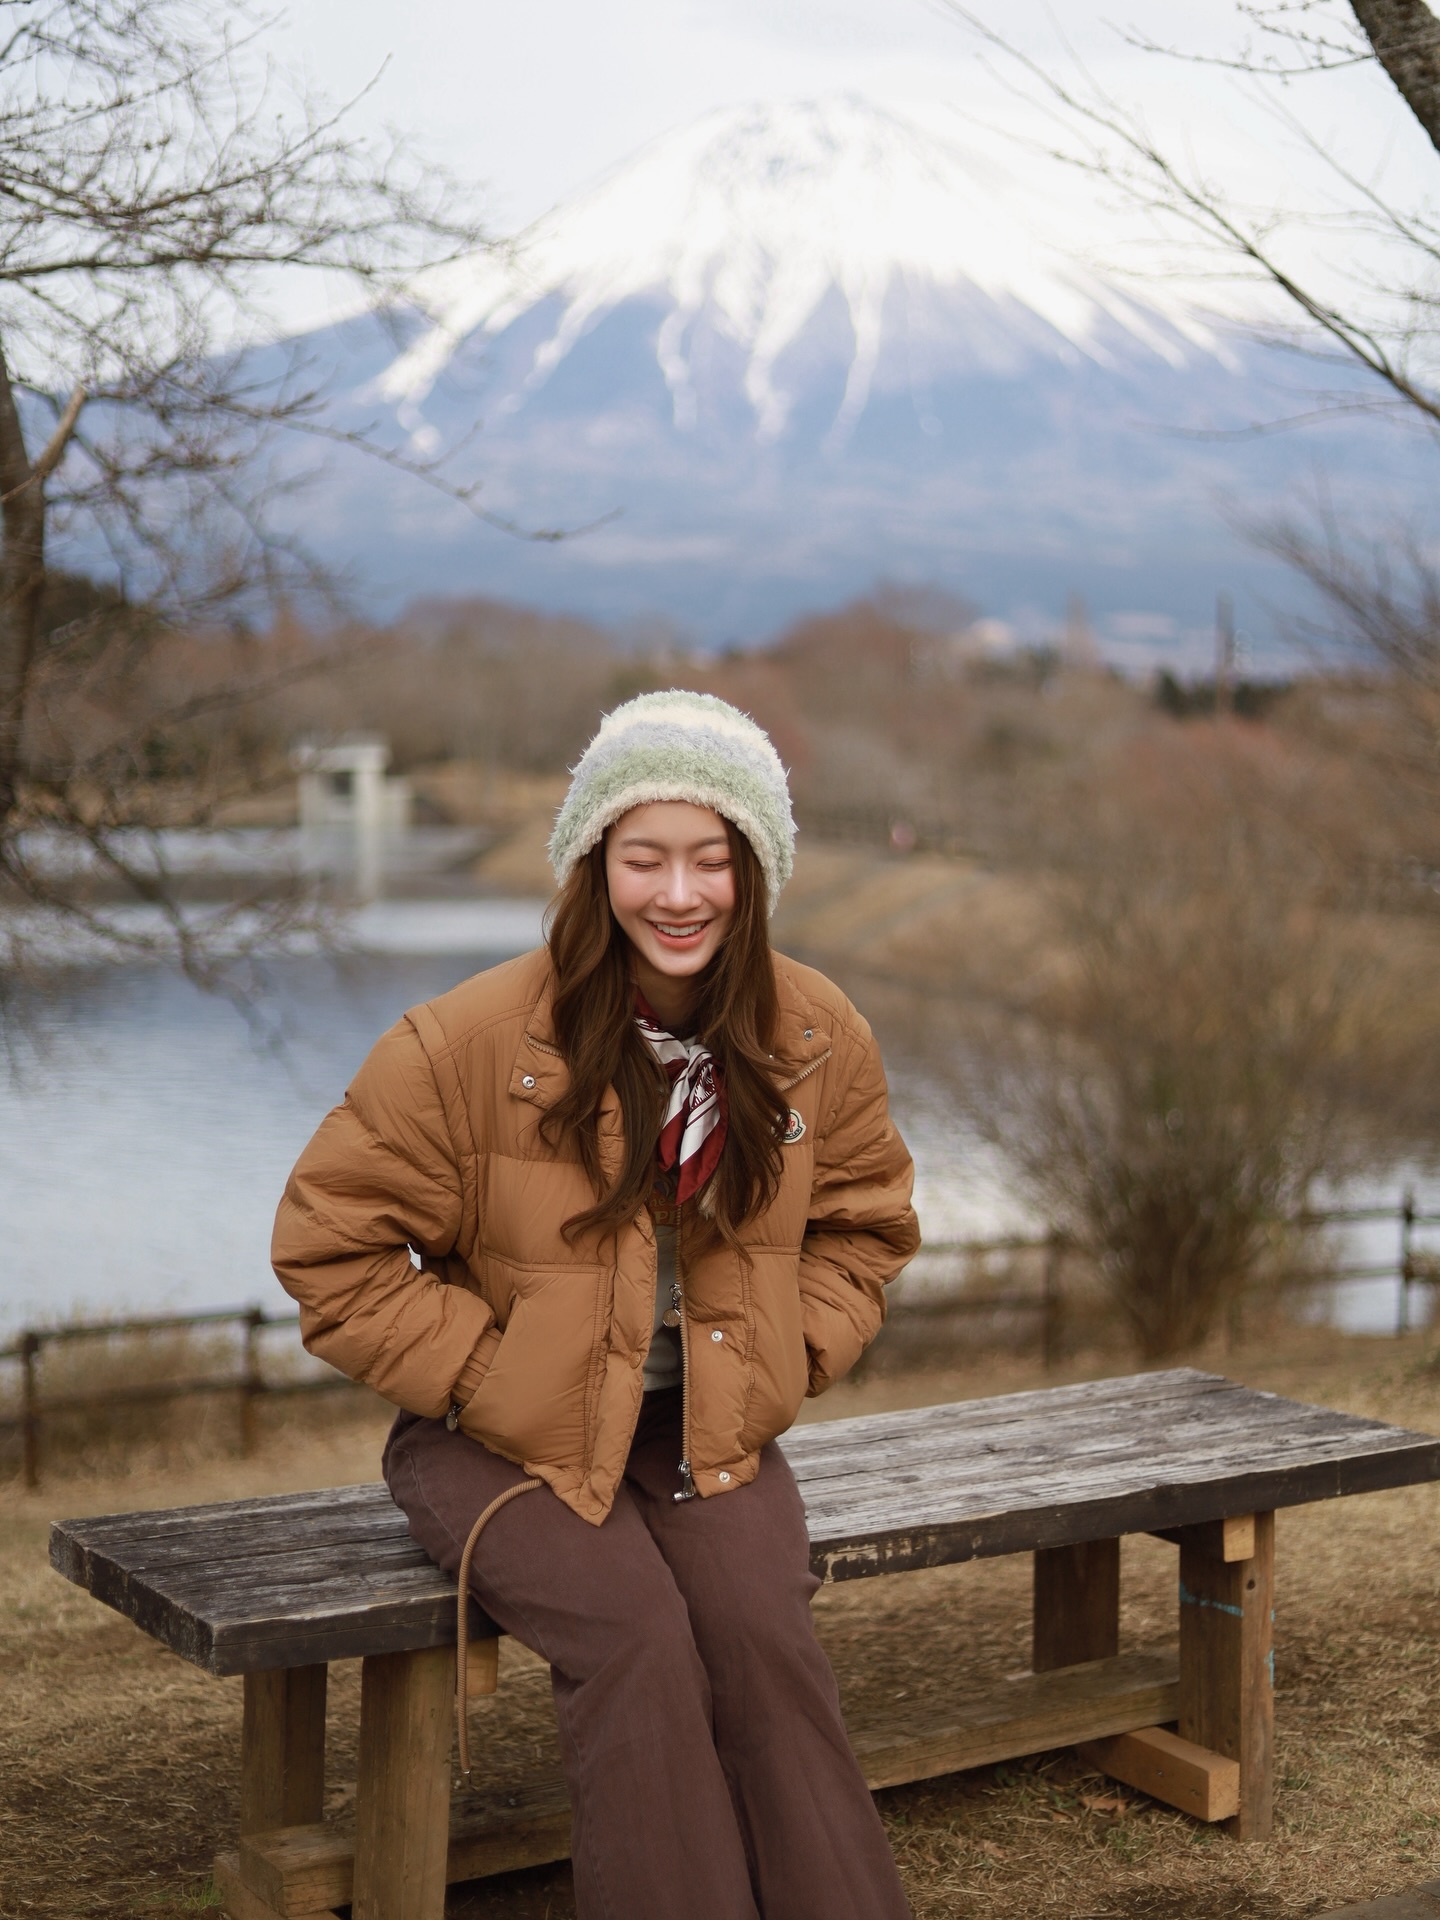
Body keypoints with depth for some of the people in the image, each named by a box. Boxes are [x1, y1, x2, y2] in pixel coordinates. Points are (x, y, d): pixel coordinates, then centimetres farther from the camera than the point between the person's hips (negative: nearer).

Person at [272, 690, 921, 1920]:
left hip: (712, 1429, 3)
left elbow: (861, 1228, 14)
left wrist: (777, 1373, -1)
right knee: (635, 1637, -28)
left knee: (765, 1634, -24)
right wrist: (493, 1380, -13)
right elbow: (330, 1250, -8)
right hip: (504, 1439, -2)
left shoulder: (817, 1039, -2)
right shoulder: (471, 1041, -15)